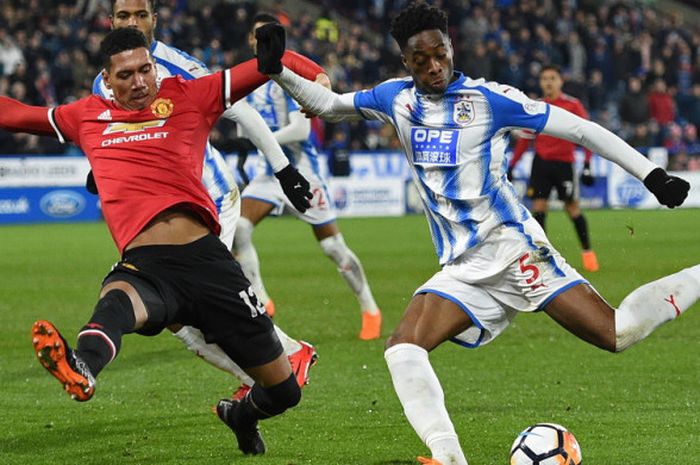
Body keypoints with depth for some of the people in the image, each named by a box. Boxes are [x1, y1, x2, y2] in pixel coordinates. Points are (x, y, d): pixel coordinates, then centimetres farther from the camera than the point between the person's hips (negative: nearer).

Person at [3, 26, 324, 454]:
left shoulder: (190, 97, 12)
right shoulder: (87, 117, 20)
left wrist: (315, 76, -3)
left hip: (207, 259, 0)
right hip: (144, 266, 0)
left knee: (284, 390, 7)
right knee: (115, 300, -41)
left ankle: (241, 416, 42)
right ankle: (81, 372, -72)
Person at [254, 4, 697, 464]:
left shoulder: (488, 98, -6)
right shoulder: (396, 98, 9)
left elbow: (580, 129, -4)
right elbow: (328, 104, 23)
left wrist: (653, 175, -8)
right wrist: (277, 71, 7)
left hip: (513, 248, -5)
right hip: (463, 270, 5)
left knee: (615, 333, -18)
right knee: (402, 346, -18)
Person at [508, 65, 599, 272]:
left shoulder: (573, 105, -4)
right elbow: (525, 139, 14)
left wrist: (587, 165, -12)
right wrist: (511, 166, 10)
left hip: (564, 163, -3)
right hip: (541, 162, 3)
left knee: (572, 207, -1)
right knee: (538, 206, -5)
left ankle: (587, 252, 14)